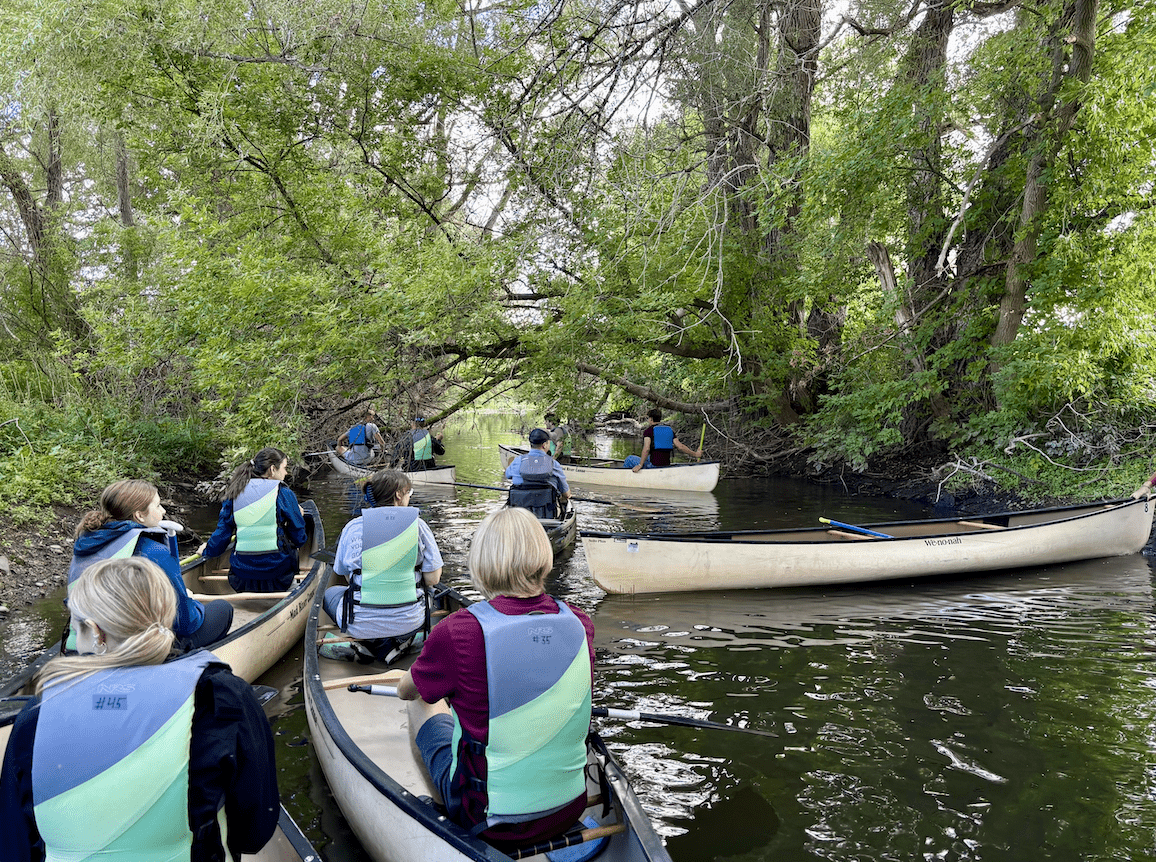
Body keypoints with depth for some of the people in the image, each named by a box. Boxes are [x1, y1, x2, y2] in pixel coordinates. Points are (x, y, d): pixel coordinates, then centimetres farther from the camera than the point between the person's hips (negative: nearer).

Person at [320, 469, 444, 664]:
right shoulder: (418, 525, -6)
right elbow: (432, 579, -6)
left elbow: (347, 574, 6)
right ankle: (397, 642, 7)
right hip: (409, 623, 0)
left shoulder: (353, 527, -4)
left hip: (361, 624, 0)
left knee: (329, 593, 31)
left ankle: (367, 644, 7)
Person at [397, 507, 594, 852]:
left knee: (421, 704, 21)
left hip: (490, 822, -3)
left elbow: (406, 690, 0)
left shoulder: (457, 632, -23)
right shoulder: (580, 625, -11)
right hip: (568, 812, 4)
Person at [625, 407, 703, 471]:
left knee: (630, 459, 14)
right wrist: (695, 454, 14)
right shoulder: (670, 430, 11)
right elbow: (680, 446, 4)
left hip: (654, 466, -7)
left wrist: (640, 465, -15)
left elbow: (646, 449, -18)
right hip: (667, 465, 7)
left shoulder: (648, 430, -6)